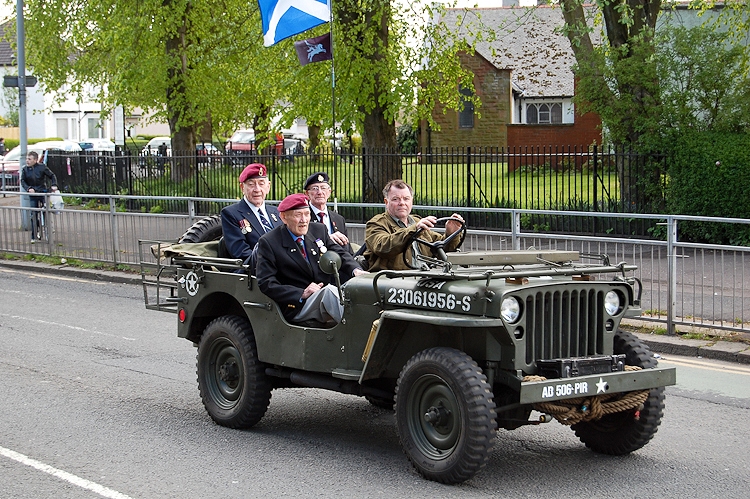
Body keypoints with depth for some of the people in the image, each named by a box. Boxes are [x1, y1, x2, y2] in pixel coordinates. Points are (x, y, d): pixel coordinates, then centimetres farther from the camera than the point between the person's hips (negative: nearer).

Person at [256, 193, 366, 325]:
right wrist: (302, 294, -18)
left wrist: (356, 270, -10)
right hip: (298, 306, -5)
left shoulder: (319, 230, 15)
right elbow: (266, 283, -8)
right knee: (329, 290, -35)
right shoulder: (268, 242, -1)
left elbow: (340, 255, 14)